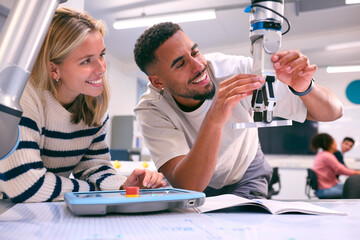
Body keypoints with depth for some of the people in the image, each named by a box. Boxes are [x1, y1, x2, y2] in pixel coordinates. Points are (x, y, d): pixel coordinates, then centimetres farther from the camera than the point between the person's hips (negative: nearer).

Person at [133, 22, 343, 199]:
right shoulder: (151, 110, -28)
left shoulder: (235, 70, -27)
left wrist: (303, 87, -44)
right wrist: (214, 118, -53)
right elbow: (187, 186, -39)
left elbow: (333, 112, -21)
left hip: (245, 176, -3)